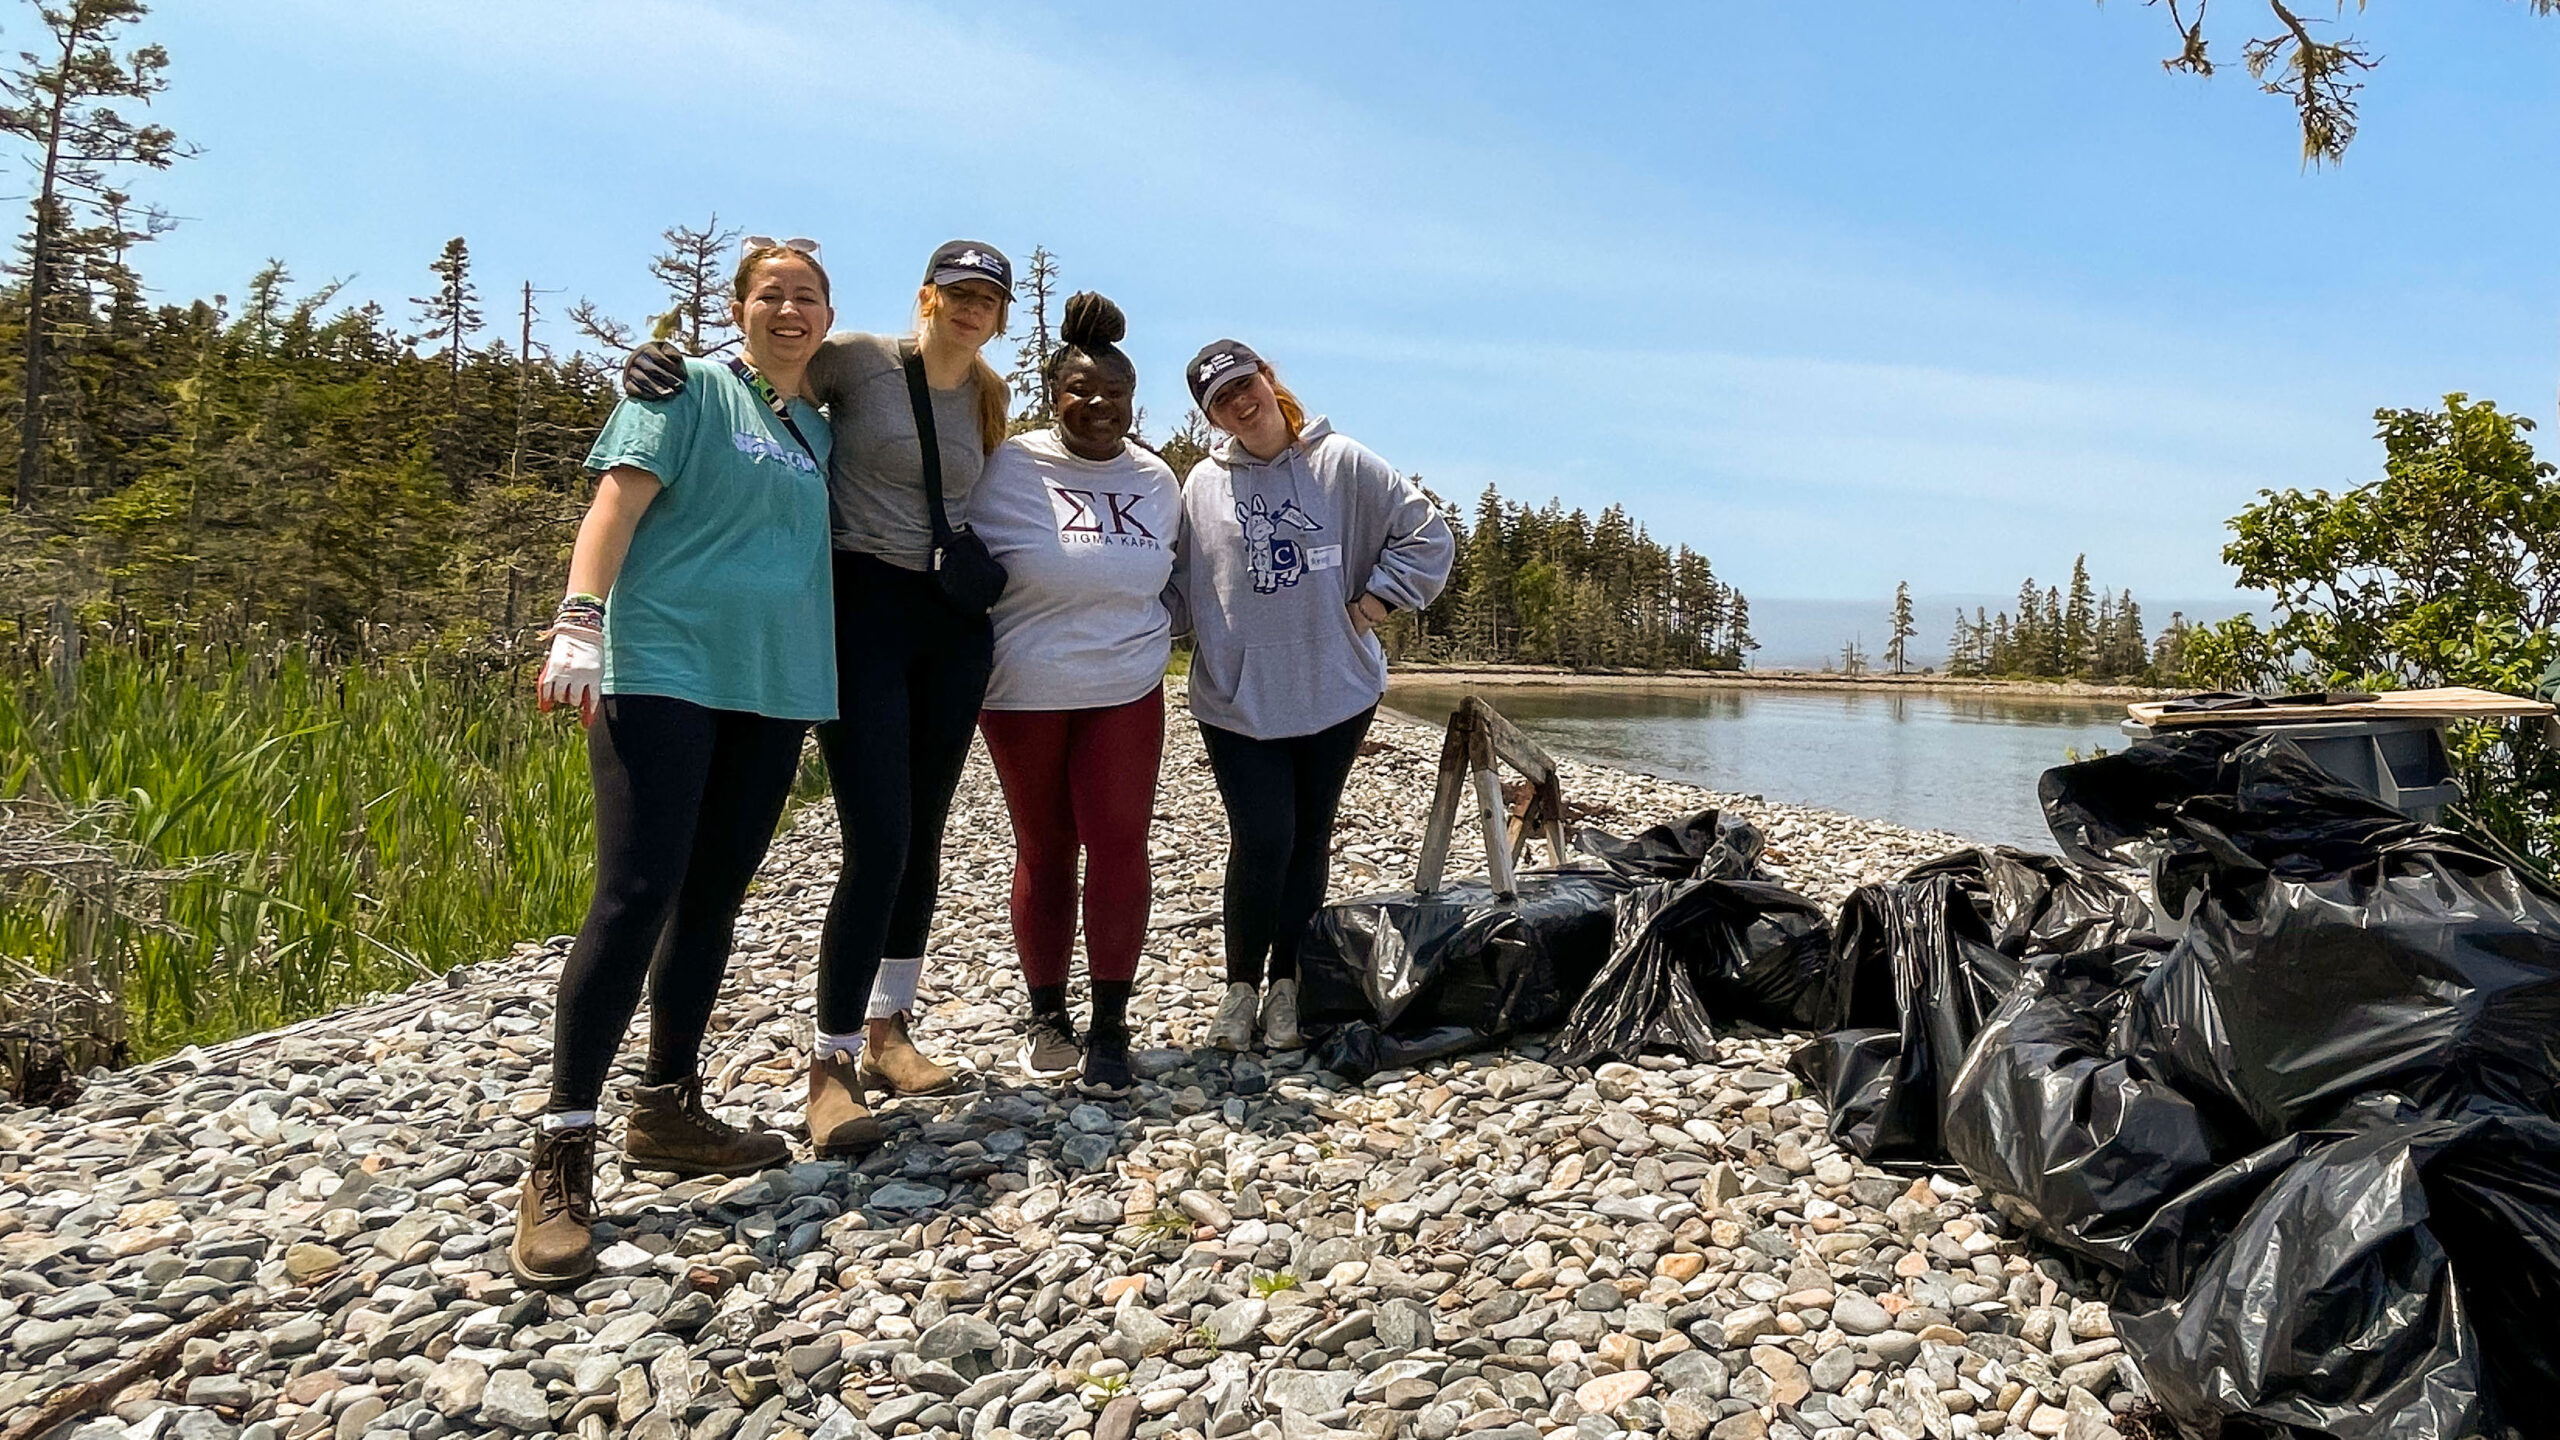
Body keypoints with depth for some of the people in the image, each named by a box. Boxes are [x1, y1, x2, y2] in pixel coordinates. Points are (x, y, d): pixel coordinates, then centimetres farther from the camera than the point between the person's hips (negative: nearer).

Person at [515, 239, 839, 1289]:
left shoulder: (821, 429, 19)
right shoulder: (688, 390, 1)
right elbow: (617, 503, -10)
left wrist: (826, 685, 17)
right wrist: (580, 618, -24)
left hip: (773, 689, 6)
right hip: (664, 672, -6)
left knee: (712, 900, 9)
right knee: (635, 897, -13)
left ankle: (667, 1112, 20)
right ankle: (563, 1153, -7)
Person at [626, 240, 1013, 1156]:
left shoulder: (987, 401, 12)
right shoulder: (859, 361, -4)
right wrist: (661, 363, -20)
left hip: (955, 625, 6)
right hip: (864, 610, -6)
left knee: (922, 840, 10)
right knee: (878, 845, -13)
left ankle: (888, 1030, 24)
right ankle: (831, 1065, -3)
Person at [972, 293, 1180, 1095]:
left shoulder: (1155, 480, 5)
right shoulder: (1011, 470, -8)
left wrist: (1146, 636, 12)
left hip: (1126, 692, 2)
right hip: (1024, 694, -2)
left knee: (1119, 845, -5)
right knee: (1044, 850, 8)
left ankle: (1110, 1026, 7)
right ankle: (1047, 1015, 22)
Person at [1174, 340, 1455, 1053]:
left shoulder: (1343, 464, -1)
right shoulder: (1203, 485, 3)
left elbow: (1429, 538, 1)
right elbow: (1177, 581, 10)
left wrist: (1371, 605, -4)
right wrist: (1208, 645, -3)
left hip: (1336, 694, 1)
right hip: (1237, 698, 0)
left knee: (1308, 841, 9)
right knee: (1261, 840, -9)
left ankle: (1286, 985, 22)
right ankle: (1241, 985, 11)